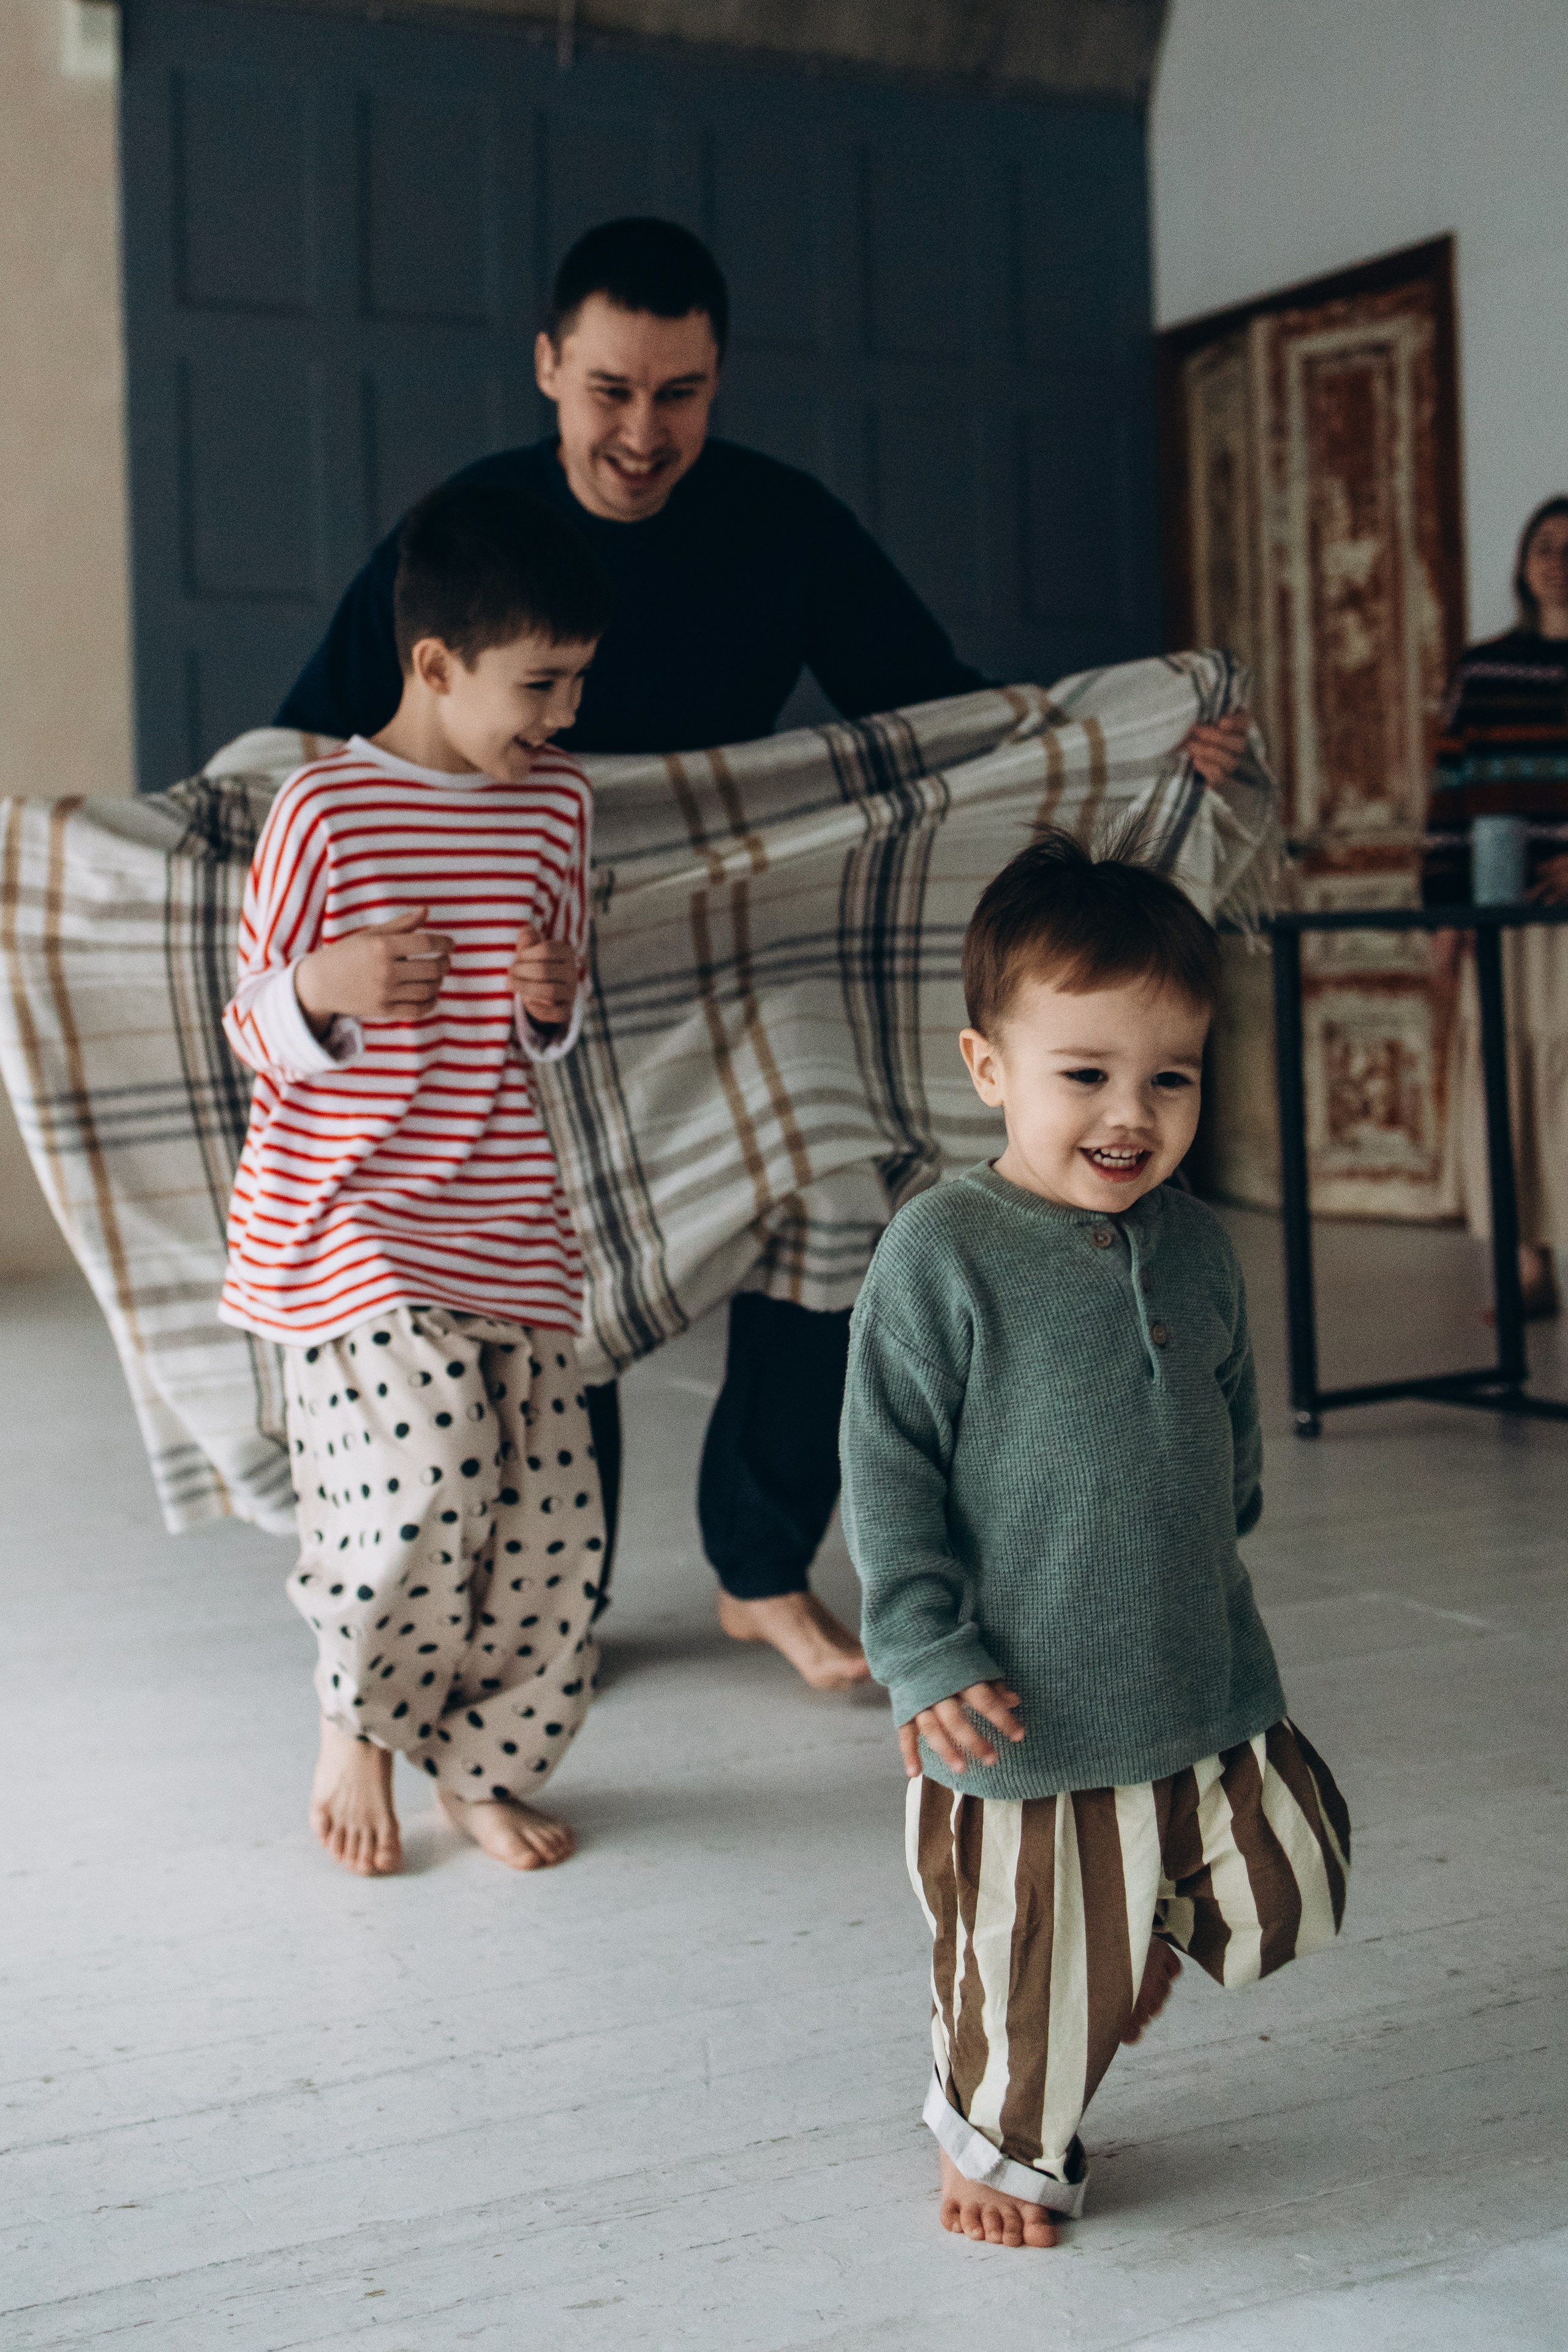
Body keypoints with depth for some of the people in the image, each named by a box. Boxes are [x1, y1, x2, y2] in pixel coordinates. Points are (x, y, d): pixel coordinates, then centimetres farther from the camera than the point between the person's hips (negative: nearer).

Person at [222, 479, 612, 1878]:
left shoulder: (557, 806, 8)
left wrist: (559, 1006, -5)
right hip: (345, 1214, -5)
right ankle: (356, 1726, 10)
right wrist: (321, 991, -23)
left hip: (505, 1222, 6)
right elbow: (255, 1030, -1)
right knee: (433, 1469, -19)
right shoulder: (325, 811, -9)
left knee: (553, 1511, 4)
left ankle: (484, 1768, 26)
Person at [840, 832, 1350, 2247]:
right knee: (1043, 1980, 8)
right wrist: (929, 1656, -17)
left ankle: (1147, 1930, 44)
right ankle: (1005, 2144, 38)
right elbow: (888, 1475, -13)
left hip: (1208, 1690, 5)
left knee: (1291, 1894, 15)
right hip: (1025, 1718, -5)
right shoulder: (941, 1254, -15)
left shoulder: (1196, 1248, 2)